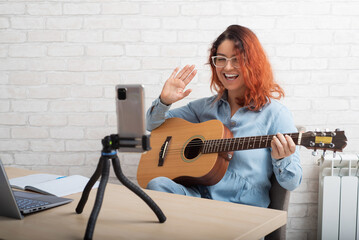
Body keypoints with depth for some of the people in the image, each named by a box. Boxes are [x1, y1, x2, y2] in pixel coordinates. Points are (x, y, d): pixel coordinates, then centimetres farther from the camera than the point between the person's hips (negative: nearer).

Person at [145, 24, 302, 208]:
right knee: (157, 184, -26)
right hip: (198, 194, 5)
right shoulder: (206, 107, 14)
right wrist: (164, 101, 1)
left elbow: (292, 184, -2)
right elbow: (154, 125, 21)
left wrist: (281, 159, -24)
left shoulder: (275, 114, -1)